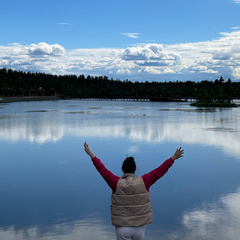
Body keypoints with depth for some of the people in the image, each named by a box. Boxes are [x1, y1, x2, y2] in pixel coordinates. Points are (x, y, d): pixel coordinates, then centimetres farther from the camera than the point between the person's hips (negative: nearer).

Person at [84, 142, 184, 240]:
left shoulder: (116, 183, -10)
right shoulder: (143, 182, -8)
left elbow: (102, 169, -1)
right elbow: (160, 171, 0)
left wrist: (90, 153, 10)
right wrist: (173, 158, 10)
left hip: (122, 229, -1)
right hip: (139, 229, 2)